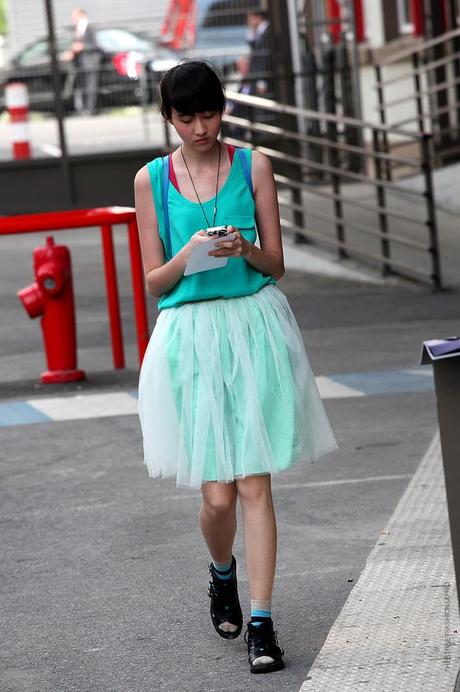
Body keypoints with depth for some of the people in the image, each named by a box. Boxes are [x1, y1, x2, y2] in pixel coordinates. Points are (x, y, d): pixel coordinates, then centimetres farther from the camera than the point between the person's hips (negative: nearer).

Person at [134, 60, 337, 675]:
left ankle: (261, 623, 0)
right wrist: (188, 255, -15)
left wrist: (245, 249, -15)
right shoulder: (151, 179, 5)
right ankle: (222, 573, 31)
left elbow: (276, 264, 6)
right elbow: (154, 281, 5)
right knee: (217, 496, -2)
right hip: (190, 336, 0)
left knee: (254, 484, -5)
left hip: (255, 329, 0)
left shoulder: (253, 166, 5)